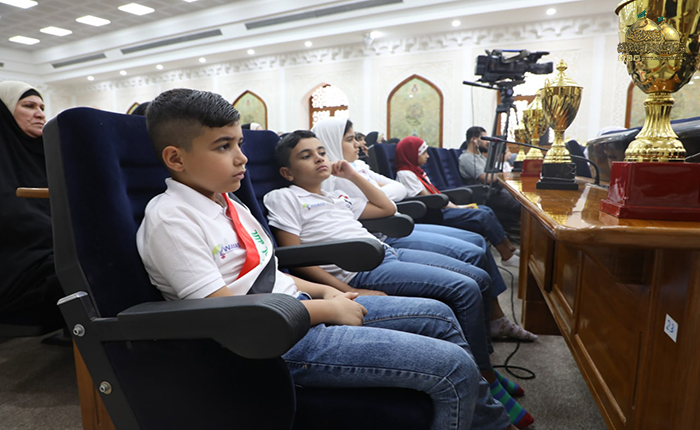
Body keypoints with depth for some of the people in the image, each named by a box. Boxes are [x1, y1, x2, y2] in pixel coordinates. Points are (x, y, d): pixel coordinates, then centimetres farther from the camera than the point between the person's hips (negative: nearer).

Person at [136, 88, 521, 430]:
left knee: (439, 315, 14)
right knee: (456, 368, -14)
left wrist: (324, 292, 5)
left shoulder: (224, 203, 12)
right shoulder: (169, 218, -15)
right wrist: (327, 309, -15)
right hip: (279, 343, -9)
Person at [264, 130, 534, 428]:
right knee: (465, 290, -18)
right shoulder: (283, 198, 1)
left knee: (479, 279, 5)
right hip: (364, 271, -9)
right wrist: (348, 292, -17)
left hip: (388, 252, 9)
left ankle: (483, 365, 20)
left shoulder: (337, 196, 23)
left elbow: (387, 208, 29)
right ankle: (488, 383, 0)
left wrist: (353, 175, 24)